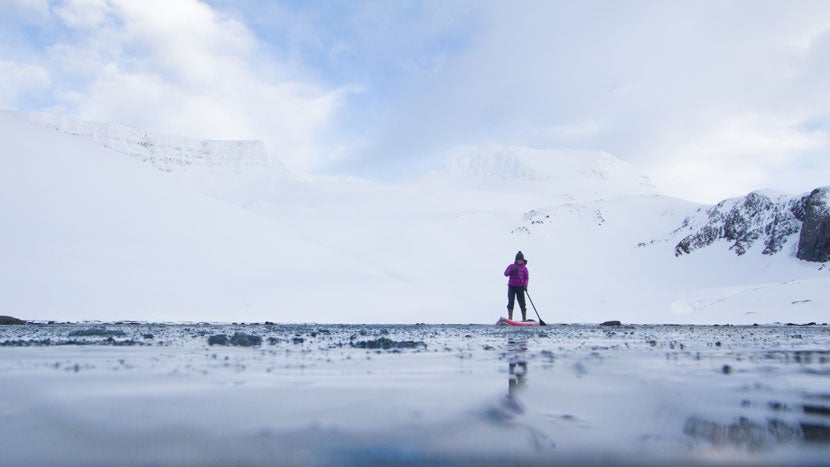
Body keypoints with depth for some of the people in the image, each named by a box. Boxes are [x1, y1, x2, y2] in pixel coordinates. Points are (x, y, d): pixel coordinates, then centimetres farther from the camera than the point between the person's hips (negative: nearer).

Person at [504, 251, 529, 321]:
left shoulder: (524, 268, 8)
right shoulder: (511, 266, 10)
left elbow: (526, 277, 3)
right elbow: (505, 273, -4)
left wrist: (525, 285, -14)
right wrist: (512, 270, -21)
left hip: (520, 287, 0)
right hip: (511, 287, 0)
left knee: (522, 303, -2)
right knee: (511, 302, -5)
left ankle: (524, 319, 4)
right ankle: (510, 318, -5)